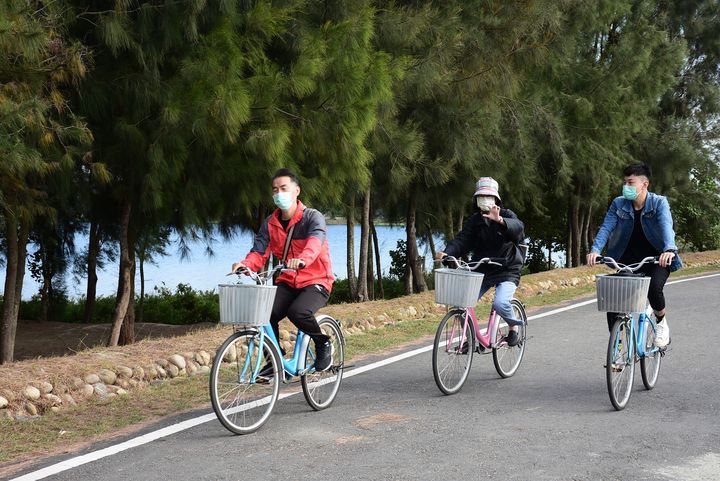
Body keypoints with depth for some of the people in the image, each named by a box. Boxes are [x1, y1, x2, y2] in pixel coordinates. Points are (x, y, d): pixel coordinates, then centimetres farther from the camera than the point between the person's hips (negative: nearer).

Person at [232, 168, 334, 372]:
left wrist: (302, 259, -54)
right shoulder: (270, 223, 6)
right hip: (287, 283, 5)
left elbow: (316, 240, -31)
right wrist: (244, 264, -30)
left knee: (298, 312, -32)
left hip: (316, 281, -4)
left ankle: (323, 344, -3)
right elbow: (259, 252, -5)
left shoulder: (312, 217, -9)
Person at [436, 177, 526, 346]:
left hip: (507, 270, -4)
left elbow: (518, 228, -25)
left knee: (500, 303, -27)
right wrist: (447, 252, -25)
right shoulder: (475, 220, 8)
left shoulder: (507, 215, -3)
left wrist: (500, 221, -46)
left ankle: (514, 327, 4)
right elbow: (462, 239, -5)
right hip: (481, 270, 4)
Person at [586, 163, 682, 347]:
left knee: (654, 288, -31)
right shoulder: (619, 204, -5)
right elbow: (606, 227, -15)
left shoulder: (659, 203, -13)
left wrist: (669, 249, -50)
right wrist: (595, 250, -34)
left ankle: (661, 321, 2)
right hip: (627, 260, 3)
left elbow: (666, 226, -30)